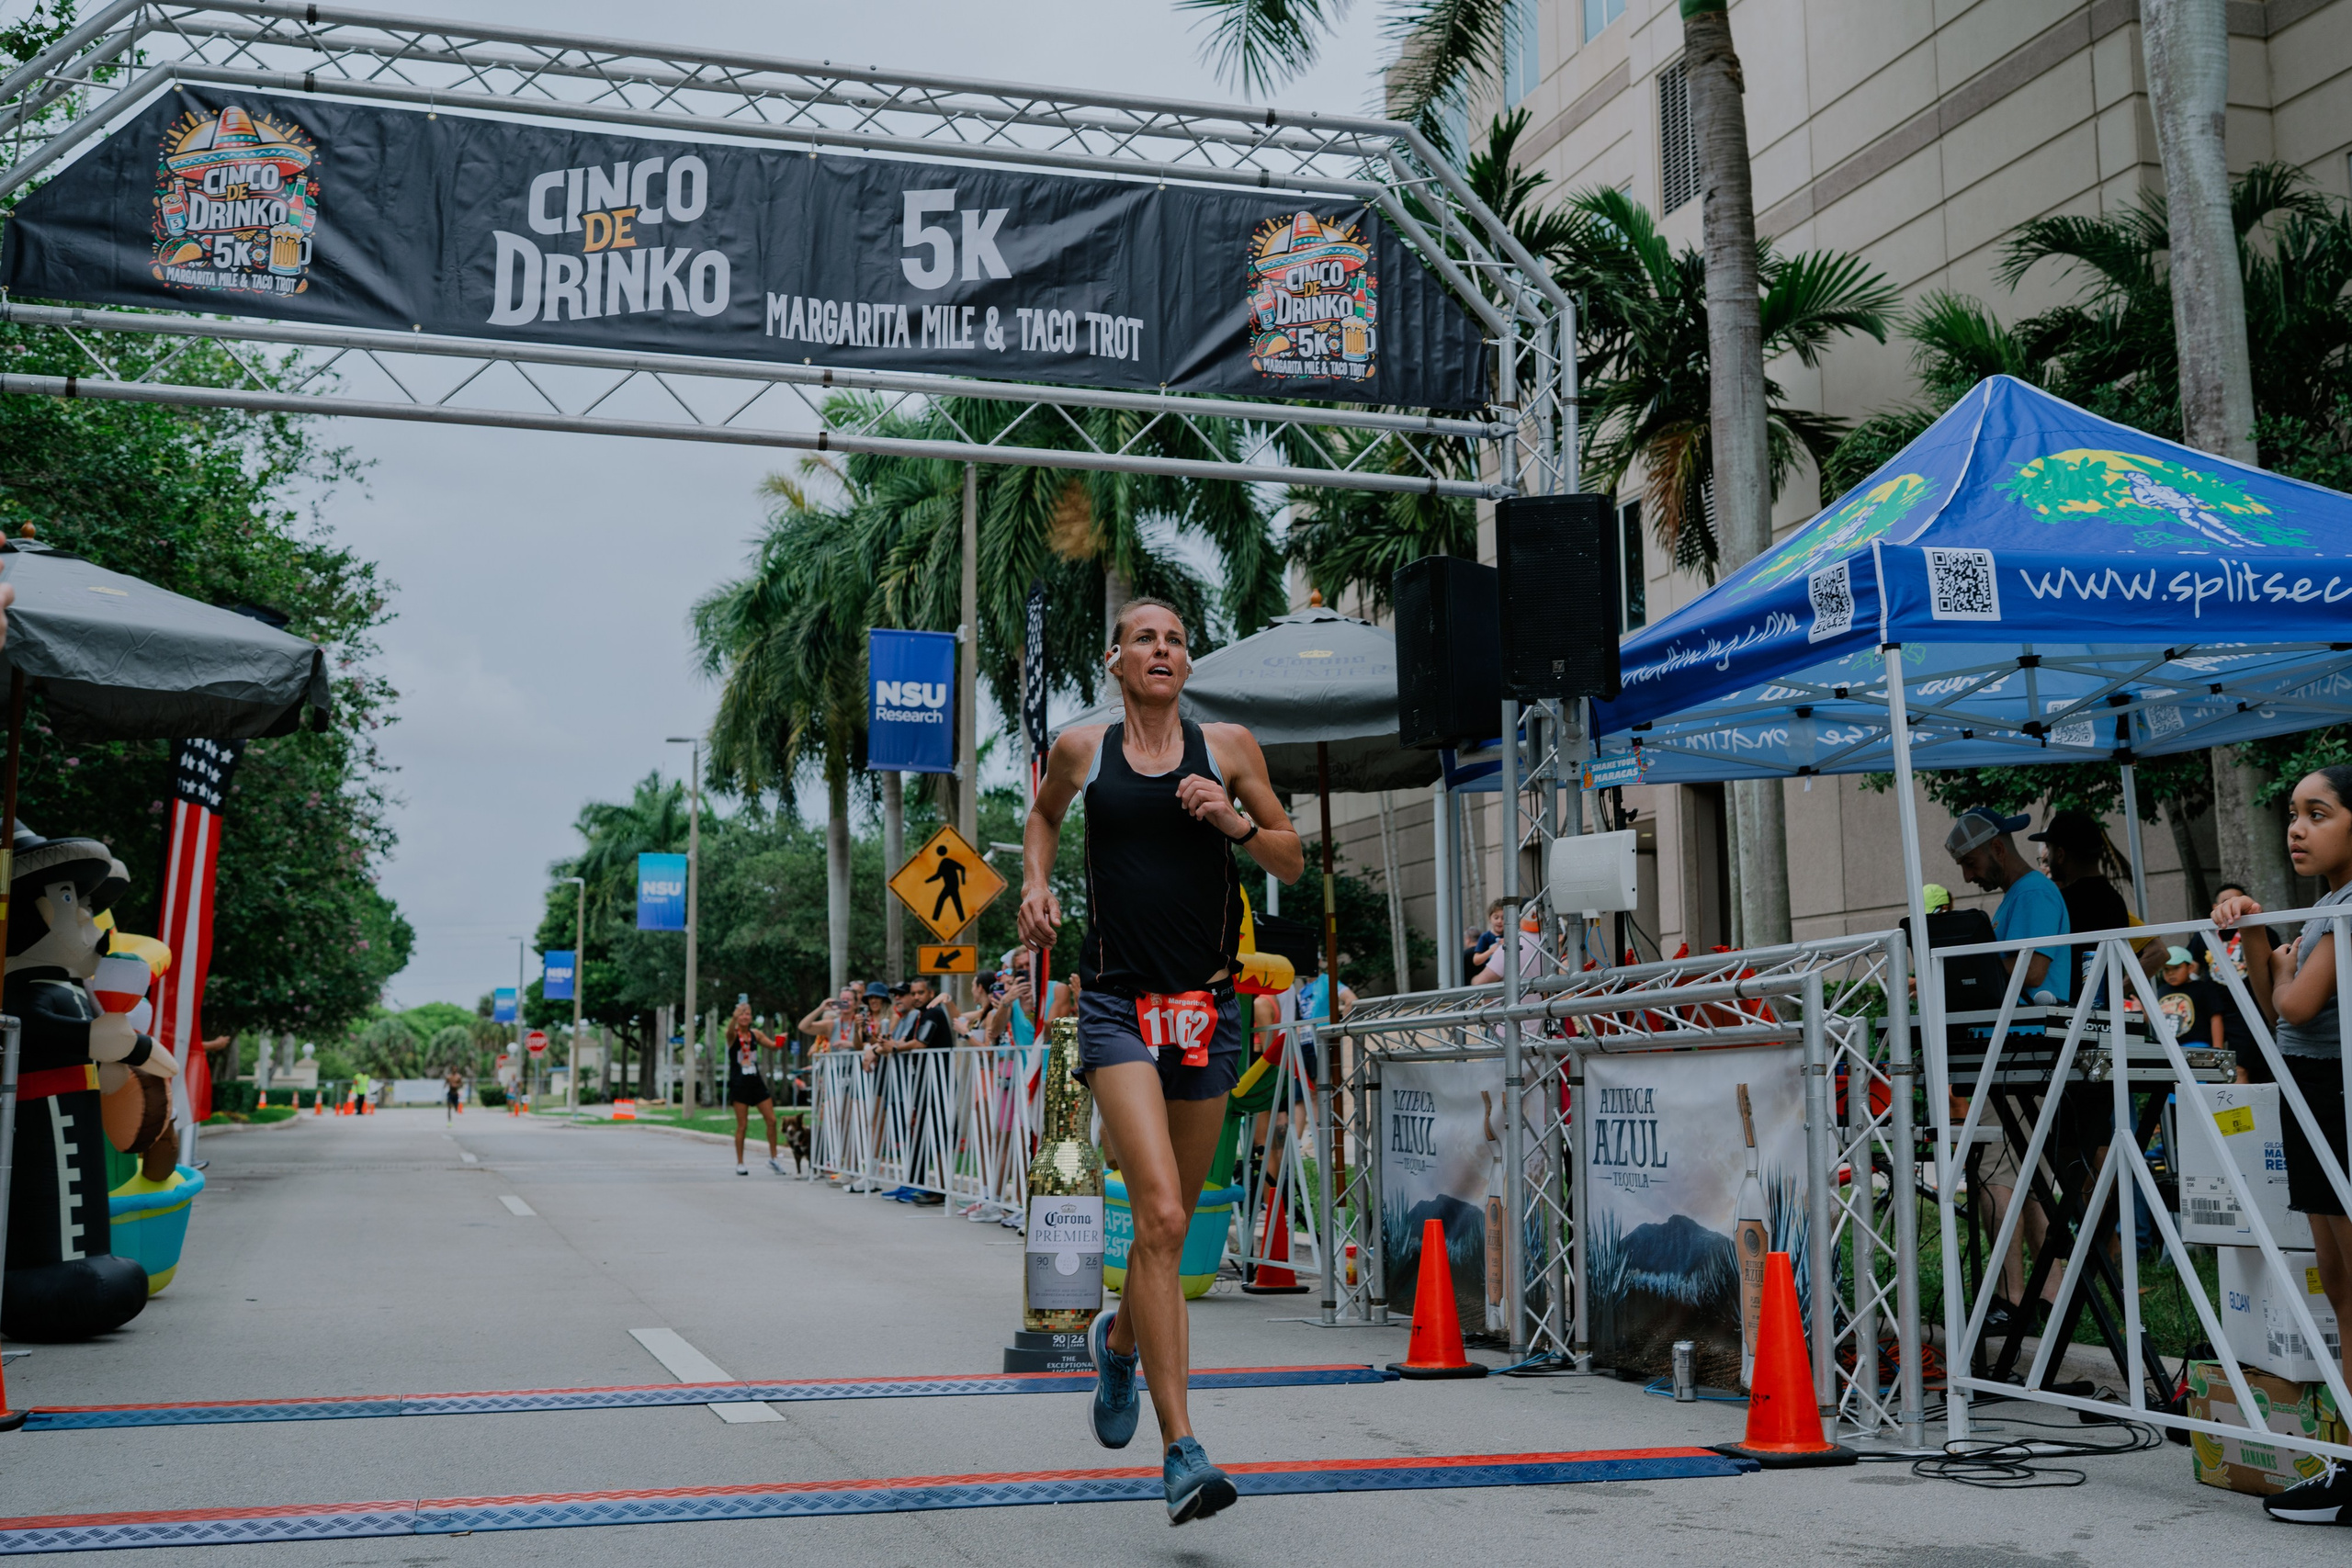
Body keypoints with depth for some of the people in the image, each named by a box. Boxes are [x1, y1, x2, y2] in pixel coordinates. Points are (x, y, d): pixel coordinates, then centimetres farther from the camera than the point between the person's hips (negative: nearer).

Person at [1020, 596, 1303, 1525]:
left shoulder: (1227, 748, 5)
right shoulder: (1081, 750, 5)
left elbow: (1293, 863, 10)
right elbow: (1044, 812, 26)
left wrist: (1233, 820, -8)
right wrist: (1036, 884, 9)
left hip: (1206, 1005, 3)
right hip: (1117, 1001, -2)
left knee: (1173, 1219, 14)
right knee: (1161, 1218, -18)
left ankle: (1119, 1339, 47)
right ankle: (1182, 1452, -15)